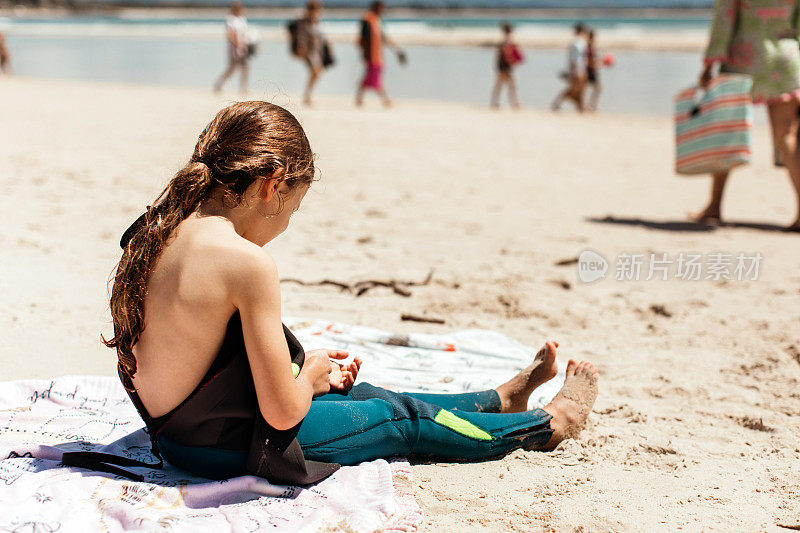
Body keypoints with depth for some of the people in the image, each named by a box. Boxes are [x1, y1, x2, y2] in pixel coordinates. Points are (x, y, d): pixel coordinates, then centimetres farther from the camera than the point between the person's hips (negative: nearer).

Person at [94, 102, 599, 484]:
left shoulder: (157, 229, 0)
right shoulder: (249, 262, -27)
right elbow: (282, 412, -23)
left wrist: (307, 366, 12)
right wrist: (311, 375, 0)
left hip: (171, 428, 9)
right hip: (224, 447, -8)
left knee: (350, 392, 26)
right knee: (402, 417, 12)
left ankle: (499, 400, 47)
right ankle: (547, 424, 34)